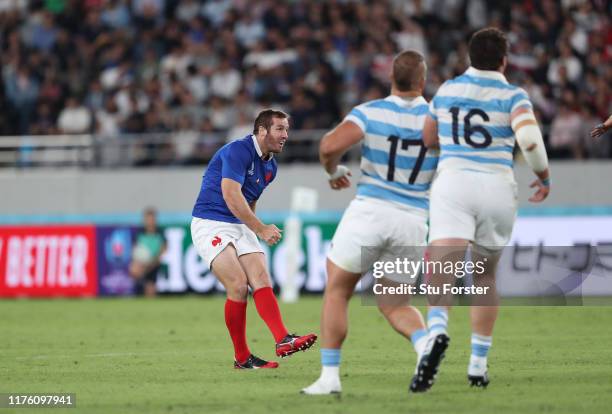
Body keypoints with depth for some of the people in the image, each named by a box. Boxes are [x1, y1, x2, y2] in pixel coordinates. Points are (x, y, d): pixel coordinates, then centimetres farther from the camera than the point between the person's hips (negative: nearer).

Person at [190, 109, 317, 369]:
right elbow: (230, 195, -25)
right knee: (238, 285, -18)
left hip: (240, 226, 8)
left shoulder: (270, 166, 13)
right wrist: (260, 229, -24)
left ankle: (283, 341, -24)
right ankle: (241, 357, -9)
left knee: (261, 279, -11)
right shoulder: (238, 150, -16)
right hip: (210, 223, -8)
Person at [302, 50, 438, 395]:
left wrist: (334, 170, 3)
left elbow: (330, 146, -17)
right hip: (413, 221, 3)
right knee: (394, 304, 17)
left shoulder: (370, 112, -5)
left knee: (337, 292, 13)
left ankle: (330, 376, 6)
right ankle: (426, 343, -14)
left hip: (369, 211, -3)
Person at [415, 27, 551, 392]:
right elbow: (529, 138, -18)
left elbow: (429, 139, 23)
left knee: (442, 274, -15)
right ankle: (478, 364, 18)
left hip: (452, 184, 0)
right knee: (486, 277, 20)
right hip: (497, 188, 0)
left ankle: (437, 331, -46)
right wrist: (544, 176, -2)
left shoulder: (447, 90, 10)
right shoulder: (512, 96, 0)